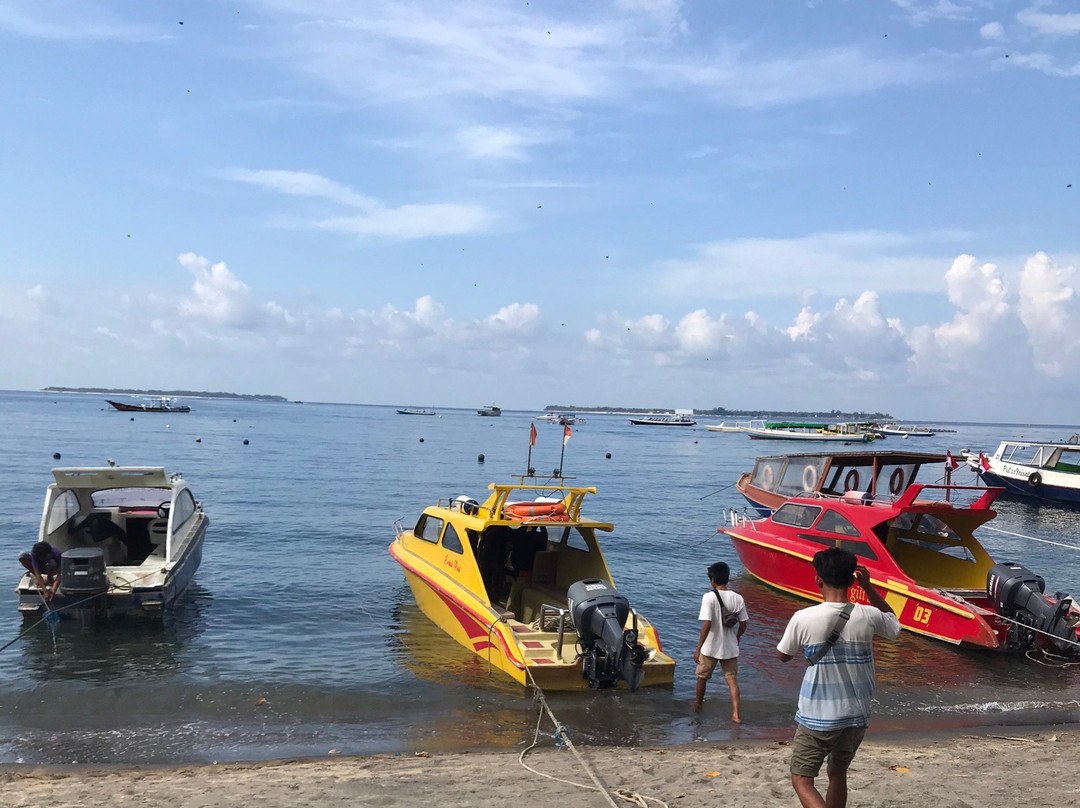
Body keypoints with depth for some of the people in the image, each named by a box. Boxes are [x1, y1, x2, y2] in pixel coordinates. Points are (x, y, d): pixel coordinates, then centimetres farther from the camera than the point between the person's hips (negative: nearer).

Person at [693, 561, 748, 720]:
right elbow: (743, 625, 2)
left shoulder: (709, 597, -17)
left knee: (702, 676, 18)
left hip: (710, 647, -3)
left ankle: (697, 704, 37)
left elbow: (707, 624, -21)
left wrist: (698, 648, -15)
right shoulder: (738, 598, -3)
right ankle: (735, 714, 0)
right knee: (732, 679, 10)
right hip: (730, 648, 3)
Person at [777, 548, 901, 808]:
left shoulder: (803, 619, -16)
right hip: (856, 717, 4)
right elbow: (894, 624, 17)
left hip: (817, 719, -4)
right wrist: (868, 587, 12)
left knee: (801, 780, 5)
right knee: (838, 774, 23)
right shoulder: (868, 616, -9)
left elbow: (784, 655, 3)